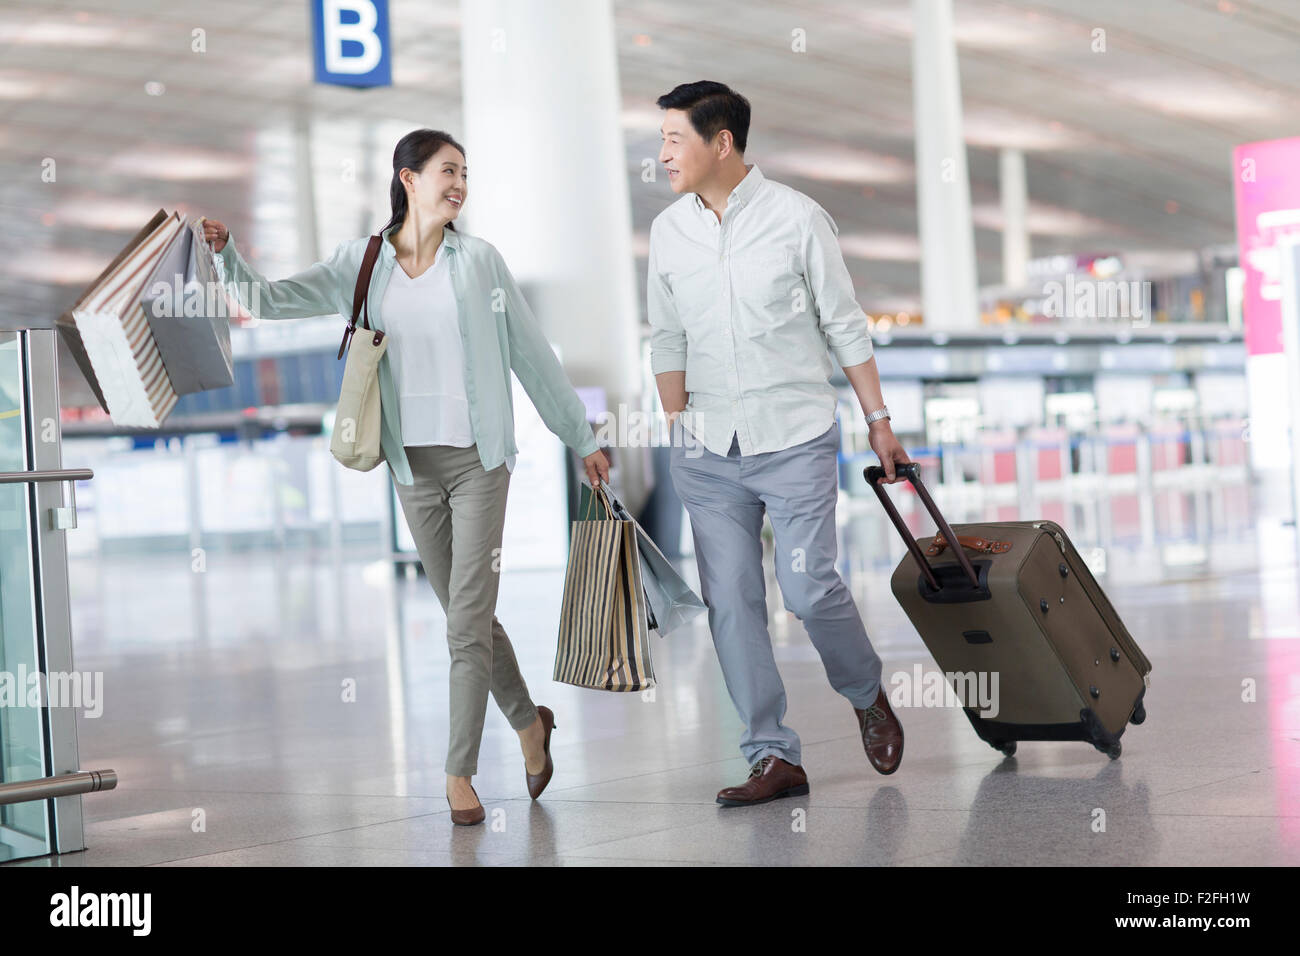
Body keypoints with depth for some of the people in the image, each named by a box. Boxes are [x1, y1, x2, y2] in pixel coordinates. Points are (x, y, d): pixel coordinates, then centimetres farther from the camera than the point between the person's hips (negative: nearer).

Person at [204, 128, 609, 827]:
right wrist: (225, 252, -15)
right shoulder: (361, 263, 5)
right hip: (412, 464, 2)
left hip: (478, 460, -2)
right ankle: (528, 722, 33)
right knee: (467, 614, 12)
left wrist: (581, 438, 9)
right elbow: (269, 300, 2)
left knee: (468, 620, -8)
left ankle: (459, 771, -1)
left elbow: (532, 354, 6)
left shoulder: (479, 260, 2)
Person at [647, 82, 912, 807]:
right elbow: (668, 341, 14)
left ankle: (868, 697, 21)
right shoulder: (668, 231, 7)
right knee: (731, 604, -1)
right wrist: (677, 431, 9)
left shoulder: (796, 217, -4)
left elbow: (845, 326, 1)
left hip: (796, 440, -4)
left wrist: (880, 422, 2)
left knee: (809, 588, -9)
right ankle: (774, 758, 7)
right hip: (708, 452, 4)